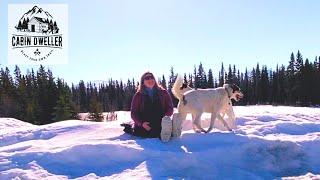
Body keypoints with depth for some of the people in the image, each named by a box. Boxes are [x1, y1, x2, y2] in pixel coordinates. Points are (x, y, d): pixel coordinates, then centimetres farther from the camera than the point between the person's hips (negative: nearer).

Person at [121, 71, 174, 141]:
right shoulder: (138, 95, 10)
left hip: (160, 124, -4)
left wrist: (165, 118, -10)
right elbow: (134, 113, 7)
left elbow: (170, 108, 11)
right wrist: (141, 123, -11)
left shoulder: (163, 93, 12)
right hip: (144, 126, 5)